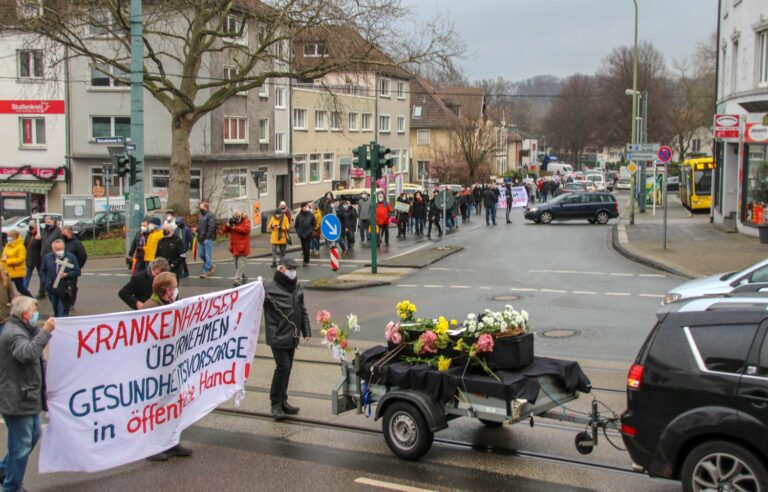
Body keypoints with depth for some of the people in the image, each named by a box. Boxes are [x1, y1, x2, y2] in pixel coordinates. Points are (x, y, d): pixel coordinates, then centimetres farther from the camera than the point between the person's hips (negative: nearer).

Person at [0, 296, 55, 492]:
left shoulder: (21, 330, 15)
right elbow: (28, 353, -41)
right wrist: (45, 332, -39)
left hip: (27, 397, 11)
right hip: (17, 400, -11)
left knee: (33, 435, 23)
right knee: (21, 445, -1)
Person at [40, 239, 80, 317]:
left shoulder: (71, 257, -5)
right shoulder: (47, 257, 5)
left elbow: (77, 272, -3)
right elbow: (43, 271, 15)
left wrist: (67, 275, -19)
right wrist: (45, 282, 3)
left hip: (65, 290, -4)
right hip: (52, 289, 4)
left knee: (62, 313, -10)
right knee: (56, 312, 17)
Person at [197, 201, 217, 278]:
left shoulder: (210, 215, -11)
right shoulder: (201, 215, 17)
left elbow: (211, 227, -18)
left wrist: (207, 237, -21)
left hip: (207, 239, -9)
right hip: (201, 239, 9)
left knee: (208, 255, -3)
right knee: (201, 254, 12)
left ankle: (206, 271, -1)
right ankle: (211, 266, 29)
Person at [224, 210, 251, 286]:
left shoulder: (246, 221, -5)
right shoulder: (232, 221, 12)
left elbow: (246, 229, -22)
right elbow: (225, 230, 12)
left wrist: (235, 228, -20)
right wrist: (228, 225, -9)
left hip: (242, 247, -7)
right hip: (235, 247, 7)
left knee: (240, 264, -13)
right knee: (237, 265, 14)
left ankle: (238, 280, -20)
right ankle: (244, 277, 30)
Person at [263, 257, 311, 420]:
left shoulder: (297, 287, 11)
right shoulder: (270, 288, -11)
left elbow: (302, 310, 18)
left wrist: (306, 331, 16)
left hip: (292, 337, 7)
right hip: (278, 337, -7)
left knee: (287, 368, 13)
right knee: (283, 366, -10)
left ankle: (283, 401, 24)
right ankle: (276, 403, 3)